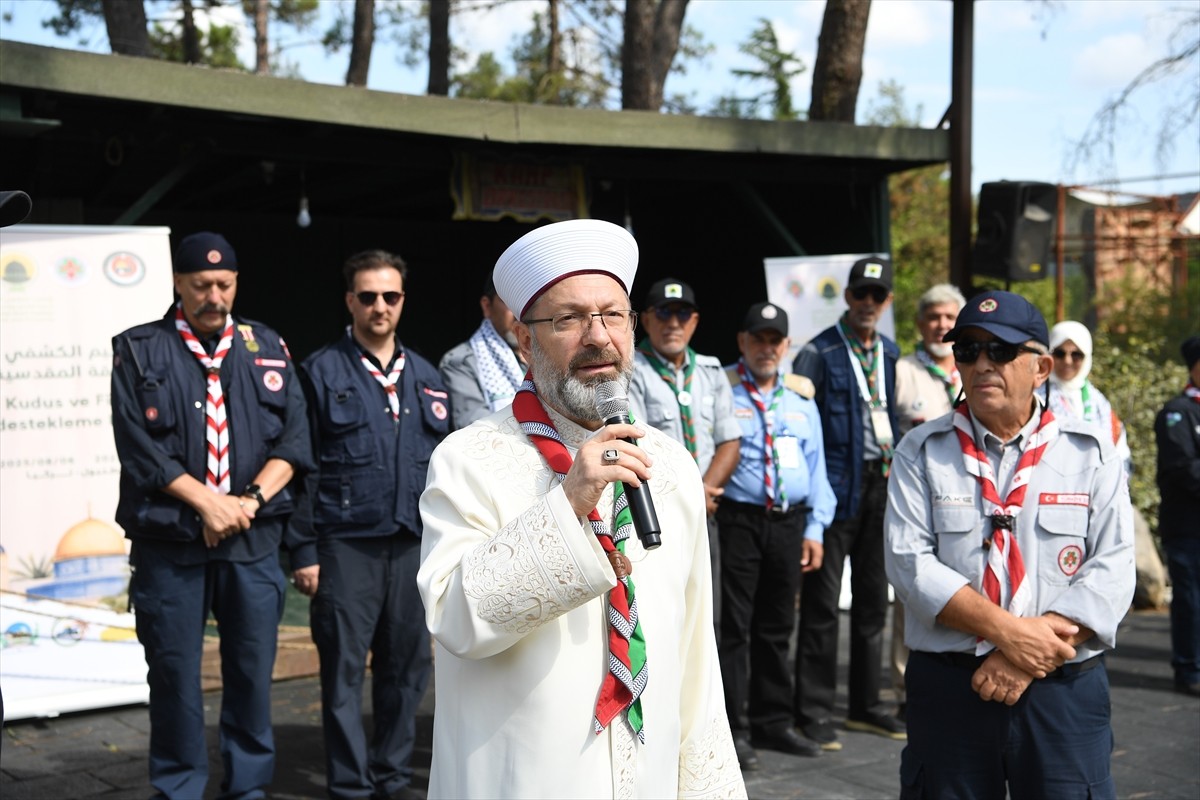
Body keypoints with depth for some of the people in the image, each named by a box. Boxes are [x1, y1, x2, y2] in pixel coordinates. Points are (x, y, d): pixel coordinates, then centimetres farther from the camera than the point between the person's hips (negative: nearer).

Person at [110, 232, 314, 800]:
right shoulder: (139, 352, 3)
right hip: (169, 544, -2)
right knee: (174, 674, 4)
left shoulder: (268, 348, 11)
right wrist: (207, 503, -12)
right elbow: (139, 446, -5)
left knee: (252, 671, 7)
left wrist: (251, 499, -10)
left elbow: (293, 439, 5)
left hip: (254, 543, 2)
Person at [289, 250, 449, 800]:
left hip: (414, 544, 4)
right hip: (347, 543, -4)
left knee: (407, 666, 9)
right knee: (344, 670, 1)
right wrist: (304, 550, -7)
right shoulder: (322, 371, 0)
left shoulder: (426, 377, 13)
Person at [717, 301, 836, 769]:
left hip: (790, 521, 5)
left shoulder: (801, 396, 15)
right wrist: (704, 497, -13)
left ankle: (772, 722, 23)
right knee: (735, 626, -3)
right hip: (738, 519, -5)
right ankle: (732, 729, 3)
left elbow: (816, 464, 15)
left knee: (776, 627, 13)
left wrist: (815, 527, 8)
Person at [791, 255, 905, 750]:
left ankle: (865, 705, 24)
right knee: (822, 603, -2)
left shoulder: (891, 353, 13)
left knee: (873, 601, 13)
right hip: (837, 486, -6)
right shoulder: (819, 352, -5)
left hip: (881, 484, 6)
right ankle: (813, 711, 6)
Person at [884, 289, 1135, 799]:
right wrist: (1007, 631, -16)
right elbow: (910, 562, -6)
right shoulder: (921, 451, 5)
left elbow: (1112, 570, -4)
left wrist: (1026, 658, -14)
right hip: (948, 688, 0)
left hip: (1065, 689, 0)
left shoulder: (1091, 453, 5)